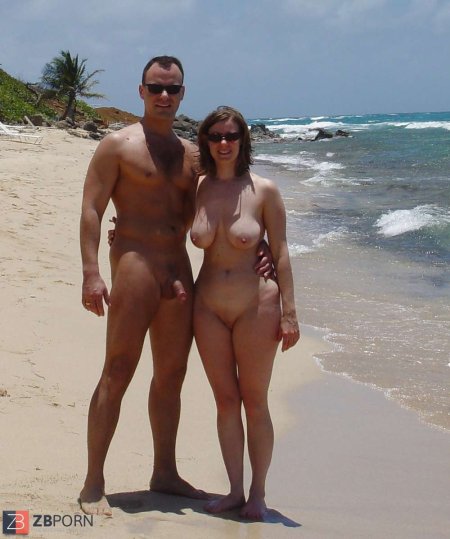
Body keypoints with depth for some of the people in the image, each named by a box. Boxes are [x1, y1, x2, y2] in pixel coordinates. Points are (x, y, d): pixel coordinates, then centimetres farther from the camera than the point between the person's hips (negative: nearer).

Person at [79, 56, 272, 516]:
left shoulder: (189, 153, 16)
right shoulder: (118, 145, -2)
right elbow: (91, 210, -7)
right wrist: (91, 274, -18)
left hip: (179, 272, 7)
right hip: (134, 267, -6)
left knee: (171, 375, 12)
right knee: (117, 375, -6)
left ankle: (164, 473, 26)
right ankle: (93, 484, 2)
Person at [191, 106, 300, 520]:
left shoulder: (264, 191, -8)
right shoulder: (196, 190, 1)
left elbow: (280, 253, -6)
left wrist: (289, 313, -9)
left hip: (255, 307, -3)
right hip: (208, 309, 4)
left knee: (254, 403, 5)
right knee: (225, 400, 10)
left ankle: (258, 493, 18)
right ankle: (235, 490, 21)